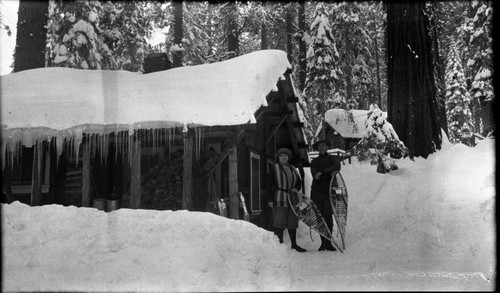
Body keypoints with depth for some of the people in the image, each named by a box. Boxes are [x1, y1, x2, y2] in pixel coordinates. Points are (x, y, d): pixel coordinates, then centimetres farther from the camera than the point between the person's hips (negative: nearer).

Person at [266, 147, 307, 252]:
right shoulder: (274, 168, -1)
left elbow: (299, 182, 24)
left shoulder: (293, 169, 15)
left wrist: (296, 189, 1)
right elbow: (269, 184, -4)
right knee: (279, 222, -10)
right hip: (279, 199, -6)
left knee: (293, 222, 11)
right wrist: (270, 199, -11)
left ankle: (294, 244, 20)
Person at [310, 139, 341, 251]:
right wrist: (330, 174, -11)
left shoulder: (334, 159, 11)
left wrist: (322, 172, -18)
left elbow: (337, 167, -12)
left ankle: (328, 242, -8)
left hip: (329, 191, -1)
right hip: (317, 191, 1)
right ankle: (323, 242, 6)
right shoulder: (314, 161, 13)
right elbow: (315, 175, -5)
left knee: (328, 216, -12)